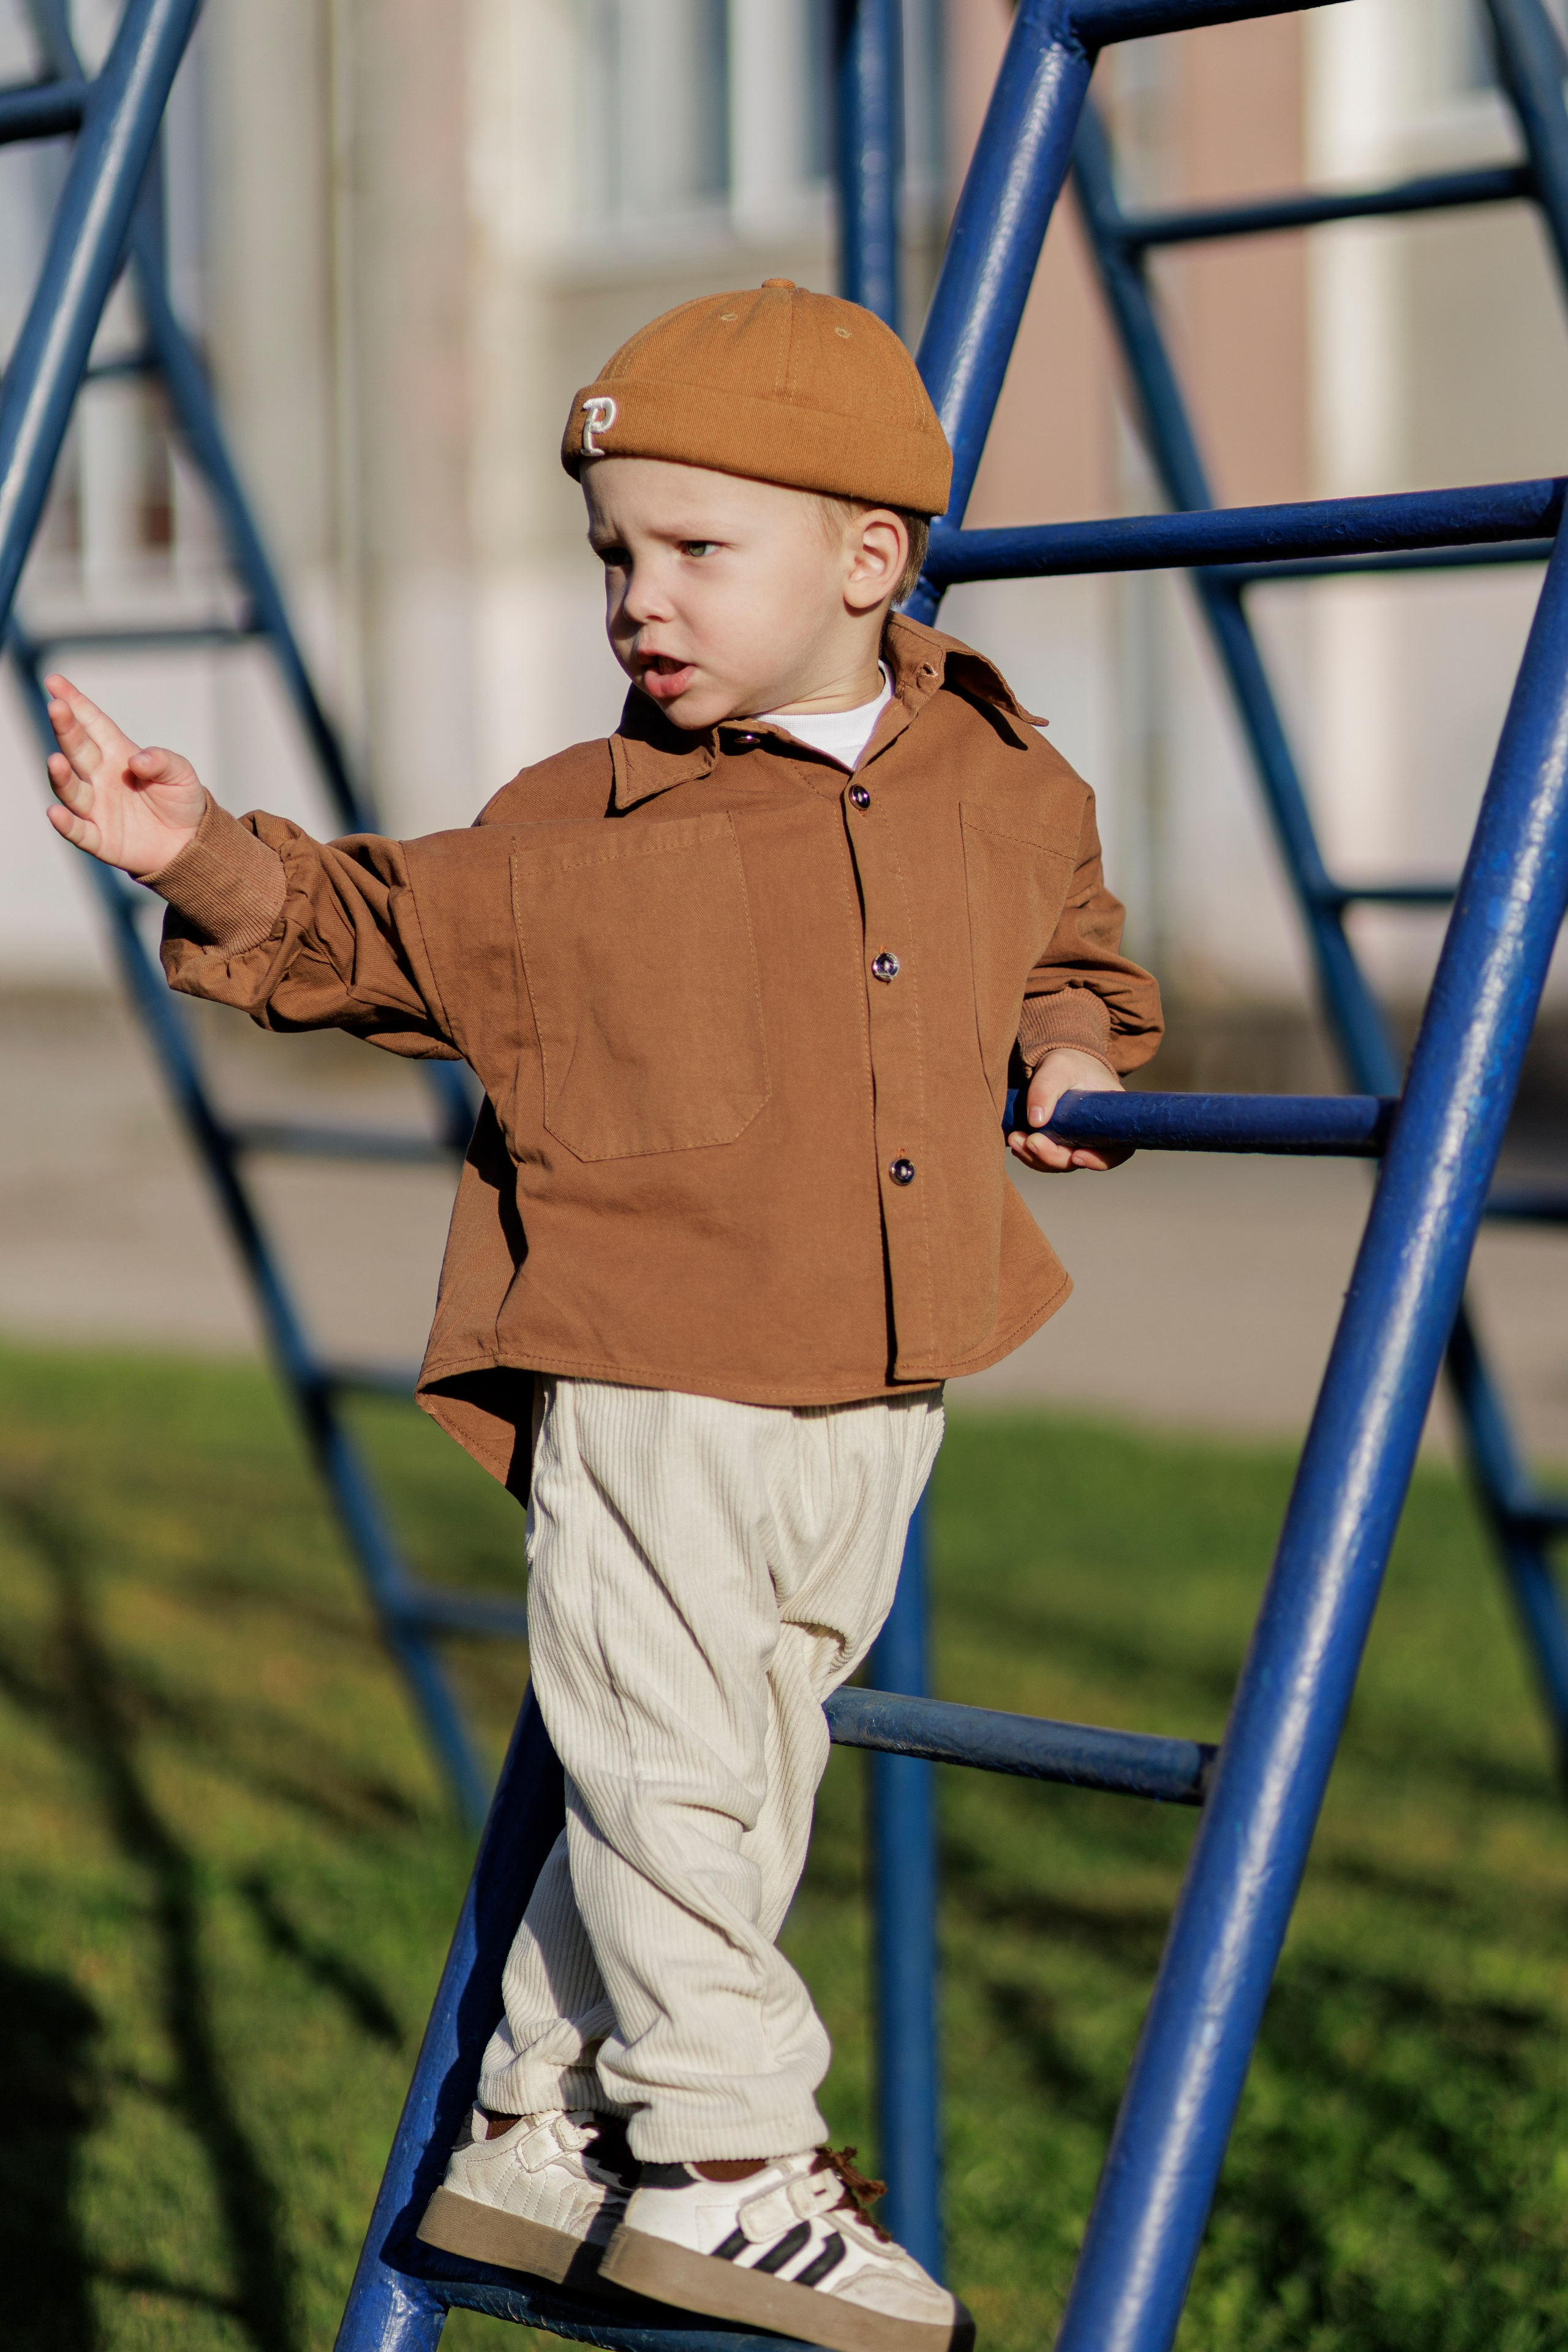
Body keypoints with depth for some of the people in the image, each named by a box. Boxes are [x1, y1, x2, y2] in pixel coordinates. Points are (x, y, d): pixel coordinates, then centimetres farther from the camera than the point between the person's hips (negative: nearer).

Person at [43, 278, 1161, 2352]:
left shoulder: (1010, 794, 5)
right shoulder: (572, 835, -4)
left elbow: (1065, 957, 24)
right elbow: (373, 932, 3)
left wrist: (1076, 1052, 4)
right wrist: (211, 867, -12)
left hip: (881, 1402, 4)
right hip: (650, 1393, -4)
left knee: (749, 1770, 12)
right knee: (668, 1777, -4)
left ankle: (551, 2123, 26)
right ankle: (724, 2164, 10)